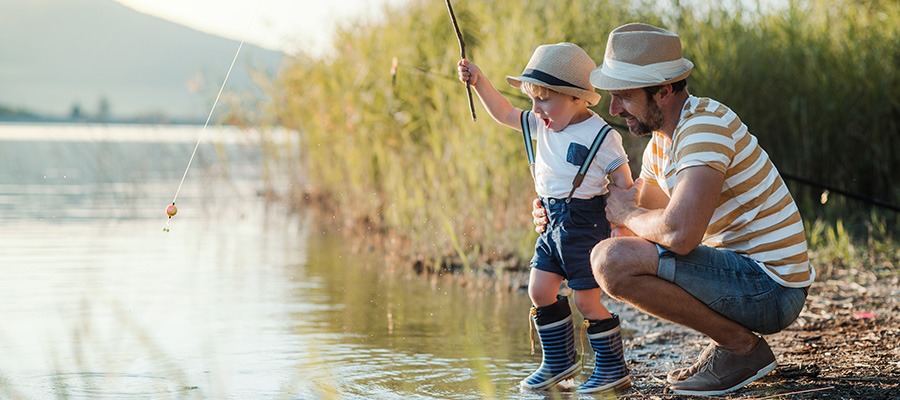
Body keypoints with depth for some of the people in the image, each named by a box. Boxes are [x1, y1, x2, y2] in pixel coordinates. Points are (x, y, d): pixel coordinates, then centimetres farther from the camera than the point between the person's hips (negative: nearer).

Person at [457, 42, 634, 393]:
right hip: (552, 223, 8)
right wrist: (479, 82, 7)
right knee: (540, 290, 7)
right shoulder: (544, 125, 7)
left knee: (586, 299, -5)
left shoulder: (600, 136, -14)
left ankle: (613, 370, 9)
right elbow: (505, 114, 18)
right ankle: (559, 361, 23)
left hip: (585, 223, -8)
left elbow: (623, 184, -11)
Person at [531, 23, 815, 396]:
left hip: (771, 290, -10)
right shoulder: (660, 142, 11)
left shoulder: (706, 126, -21)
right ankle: (729, 333, 13)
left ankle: (741, 344, -9)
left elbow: (678, 233, -33)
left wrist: (625, 213, -12)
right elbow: (641, 217, 24)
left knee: (612, 260, -24)